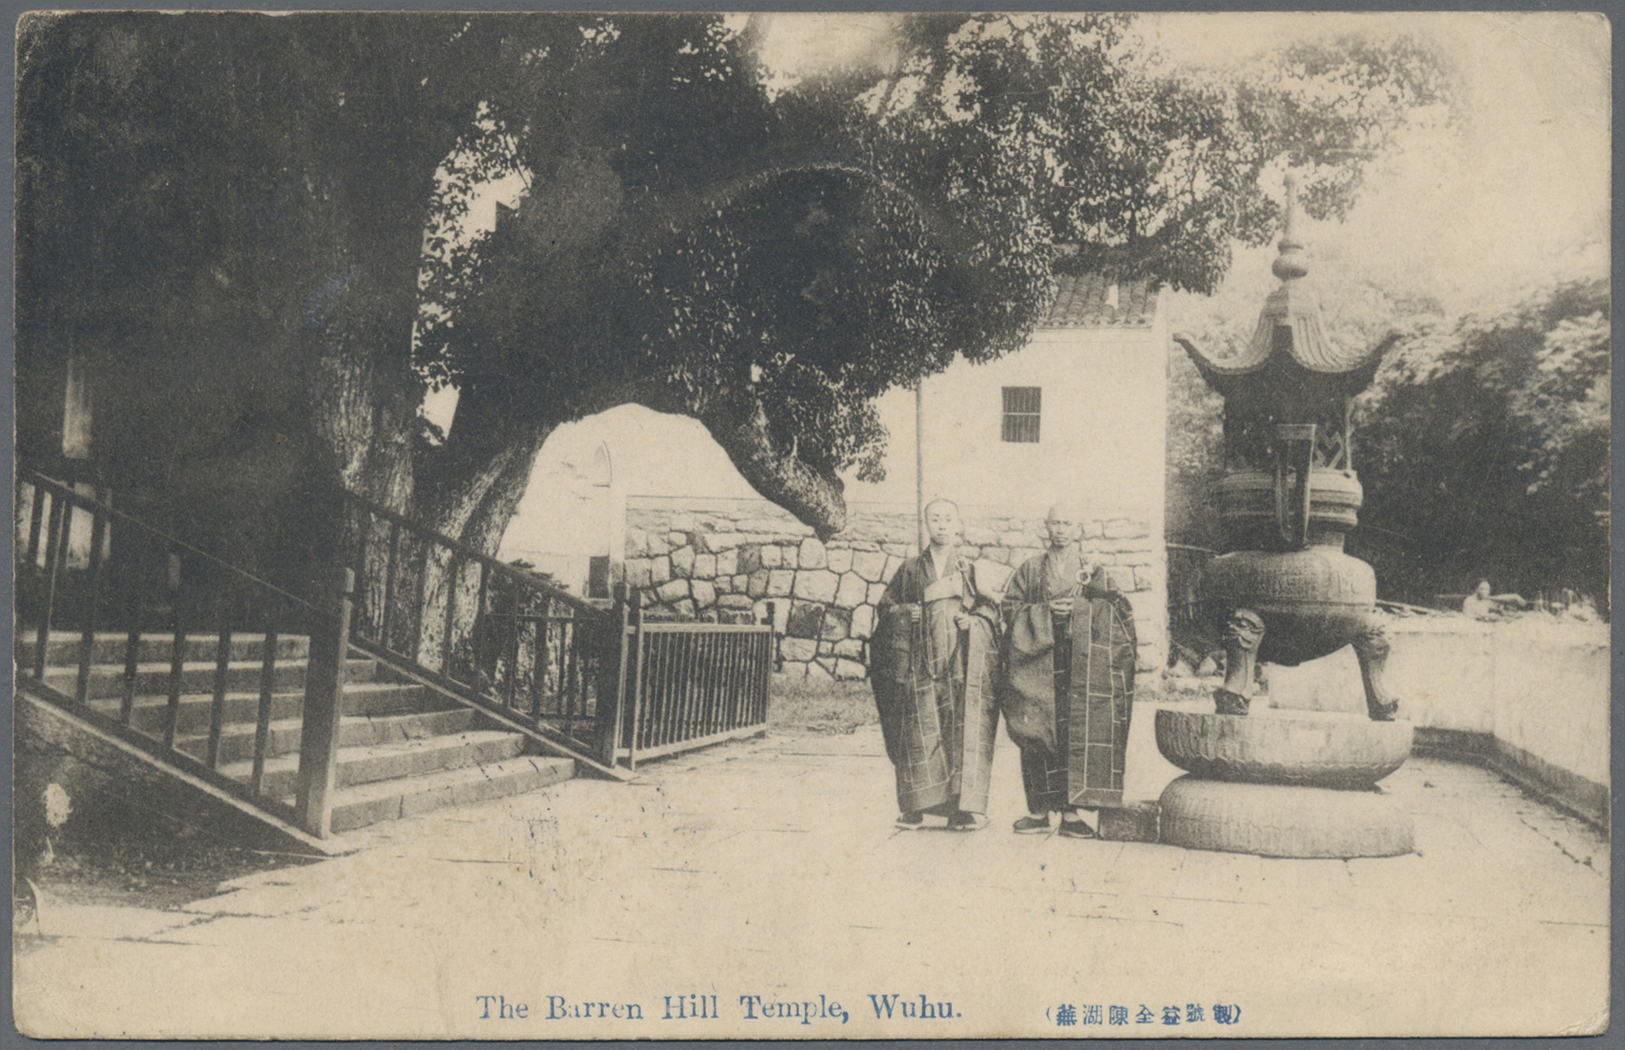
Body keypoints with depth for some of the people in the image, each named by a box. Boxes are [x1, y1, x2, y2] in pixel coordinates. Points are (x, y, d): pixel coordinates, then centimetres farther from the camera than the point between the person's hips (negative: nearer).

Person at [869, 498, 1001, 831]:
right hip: (920, 663, 0)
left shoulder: (970, 571, 12)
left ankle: (965, 808, -6)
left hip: (961, 662, 0)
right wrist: (904, 613, -5)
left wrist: (974, 620, -7)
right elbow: (885, 607, 14)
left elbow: (991, 609, 12)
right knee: (919, 733, -4)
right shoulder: (910, 570, 12)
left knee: (963, 730, -7)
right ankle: (915, 808, 2)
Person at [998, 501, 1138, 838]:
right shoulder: (1029, 570, 11)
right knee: (1038, 734, -3)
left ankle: (1071, 811, -1)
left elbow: (1119, 615, 6)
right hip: (1038, 665, 0)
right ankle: (1039, 810, 4)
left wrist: (1079, 609, -10)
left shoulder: (1095, 573, 11)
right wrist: (1045, 612, -10)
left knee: (1078, 736, -6)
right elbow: (1009, 609, 5)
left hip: (1082, 667, 0)